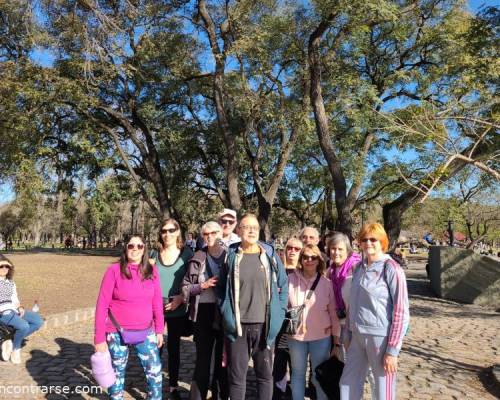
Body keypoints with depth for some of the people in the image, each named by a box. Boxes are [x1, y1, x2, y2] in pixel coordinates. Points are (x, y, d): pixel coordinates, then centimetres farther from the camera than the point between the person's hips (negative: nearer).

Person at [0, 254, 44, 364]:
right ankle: (16, 348, -3)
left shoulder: (11, 283, 18)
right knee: (24, 326, -30)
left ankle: (13, 344, -3)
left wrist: (20, 307, -2)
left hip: (14, 310, 7)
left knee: (38, 321, -8)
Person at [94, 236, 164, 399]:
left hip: (145, 332, 3)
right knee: (117, 374, 13)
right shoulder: (114, 270, -11)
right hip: (117, 333, -2)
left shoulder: (152, 271, -1)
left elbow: (157, 303, 5)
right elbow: (102, 305, -10)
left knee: (155, 371, 7)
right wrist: (99, 337, -10)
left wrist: (159, 330, 5)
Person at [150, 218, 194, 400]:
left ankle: (173, 385, 25)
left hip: (177, 310, -1)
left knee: (174, 347, 10)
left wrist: (181, 297, -14)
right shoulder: (155, 254, 5)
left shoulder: (186, 253, -2)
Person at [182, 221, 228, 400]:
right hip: (203, 313, 1)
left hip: (226, 313, -1)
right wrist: (202, 286, -11)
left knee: (223, 359, 9)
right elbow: (185, 287, 4)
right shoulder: (198, 258, 3)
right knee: (202, 359, 9)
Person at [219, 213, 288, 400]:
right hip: (237, 325, 0)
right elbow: (221, 288, 8)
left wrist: (278, 313, 0)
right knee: (237, 376, 9)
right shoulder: (231, 256, 0)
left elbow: (283, 285, 6)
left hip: (265, 325, 1)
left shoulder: (270, 255, 1)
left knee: (265, 374, 13)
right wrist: (226, 314, 1)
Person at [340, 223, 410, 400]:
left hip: (380, 337, -6)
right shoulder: (359, 267, 8)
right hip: (358, 336, 6)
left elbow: (401, 312, -13)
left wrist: (393, 349, -15)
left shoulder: (391, 269, -11)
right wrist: (348, 334, 15)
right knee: (348, 384, 15)